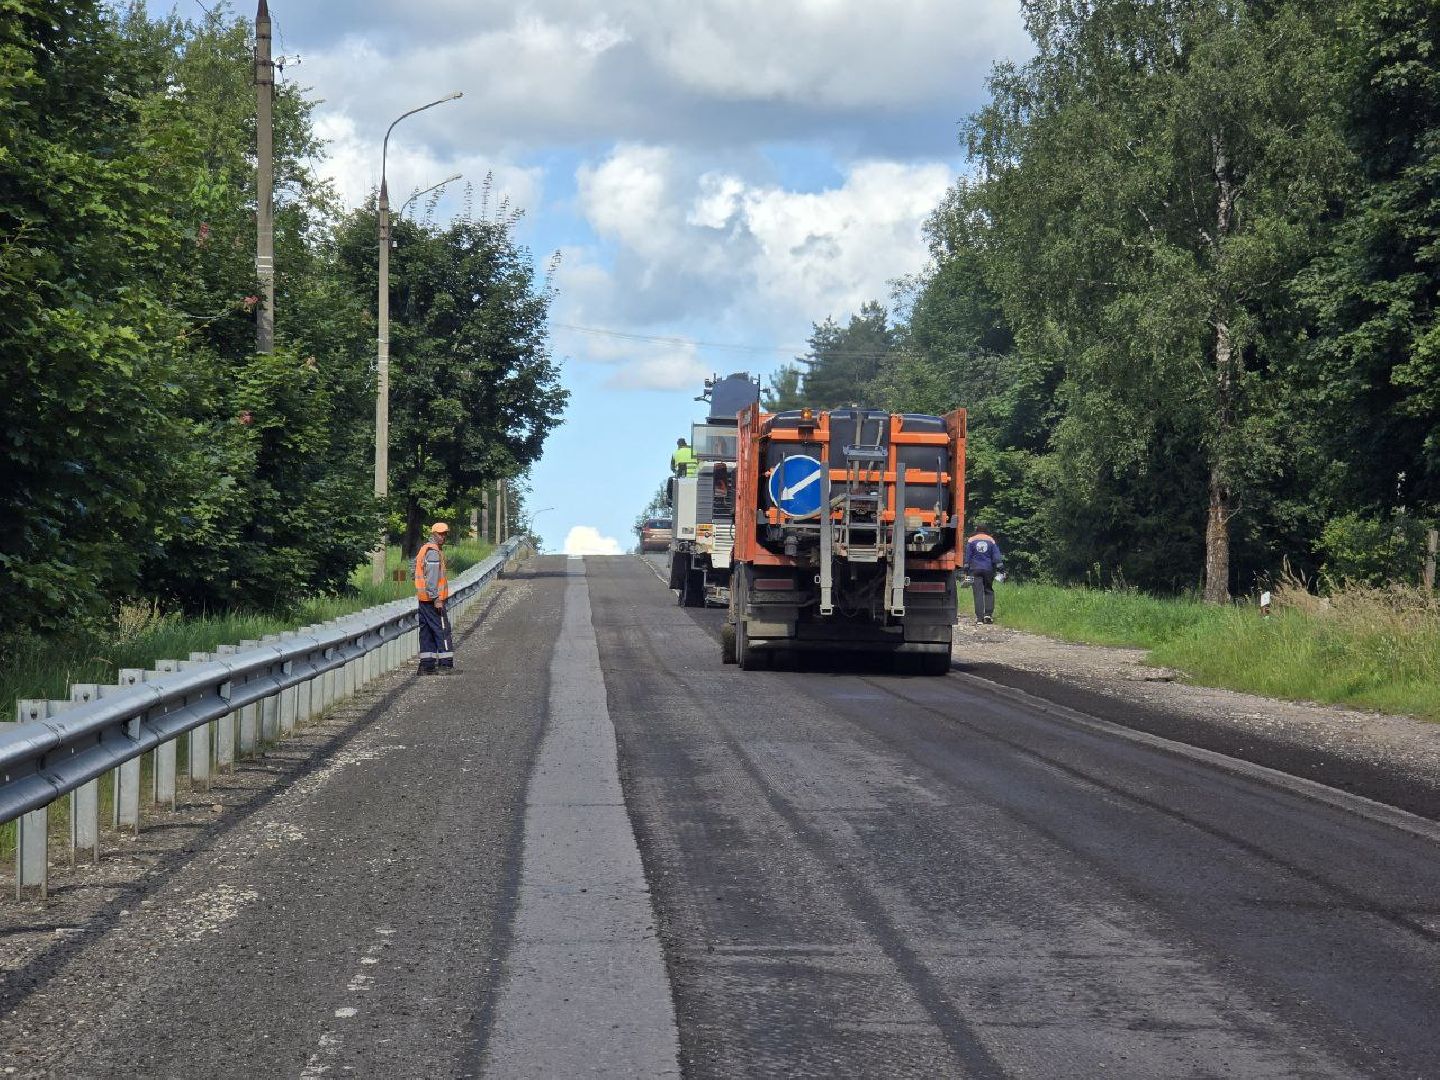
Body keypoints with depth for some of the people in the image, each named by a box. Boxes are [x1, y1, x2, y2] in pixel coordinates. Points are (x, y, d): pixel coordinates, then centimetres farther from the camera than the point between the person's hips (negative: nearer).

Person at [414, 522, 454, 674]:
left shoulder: (424, 549, 18)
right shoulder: (434, 552, -14)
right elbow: (432, 577, -21)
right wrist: (436, 599, -22)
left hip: (423, 598, 10)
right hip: (433, 598, -10)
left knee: (426, 631, 10)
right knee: (442, 630, -5)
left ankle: (427, 664, 11)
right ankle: (445, 663, -6)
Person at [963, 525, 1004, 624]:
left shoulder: (971, 540, 6)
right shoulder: (991, 540, 9)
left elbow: (967, 556, 3)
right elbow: (996, 556, 5)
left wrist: (966, 570, 4)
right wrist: (999, 569, 4)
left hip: (975, 569, -1)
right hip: (988, 570, 1)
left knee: (978, 593, -3)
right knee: (989, 591, 12)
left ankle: (979, 617, -9)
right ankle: (988, 614, -3)